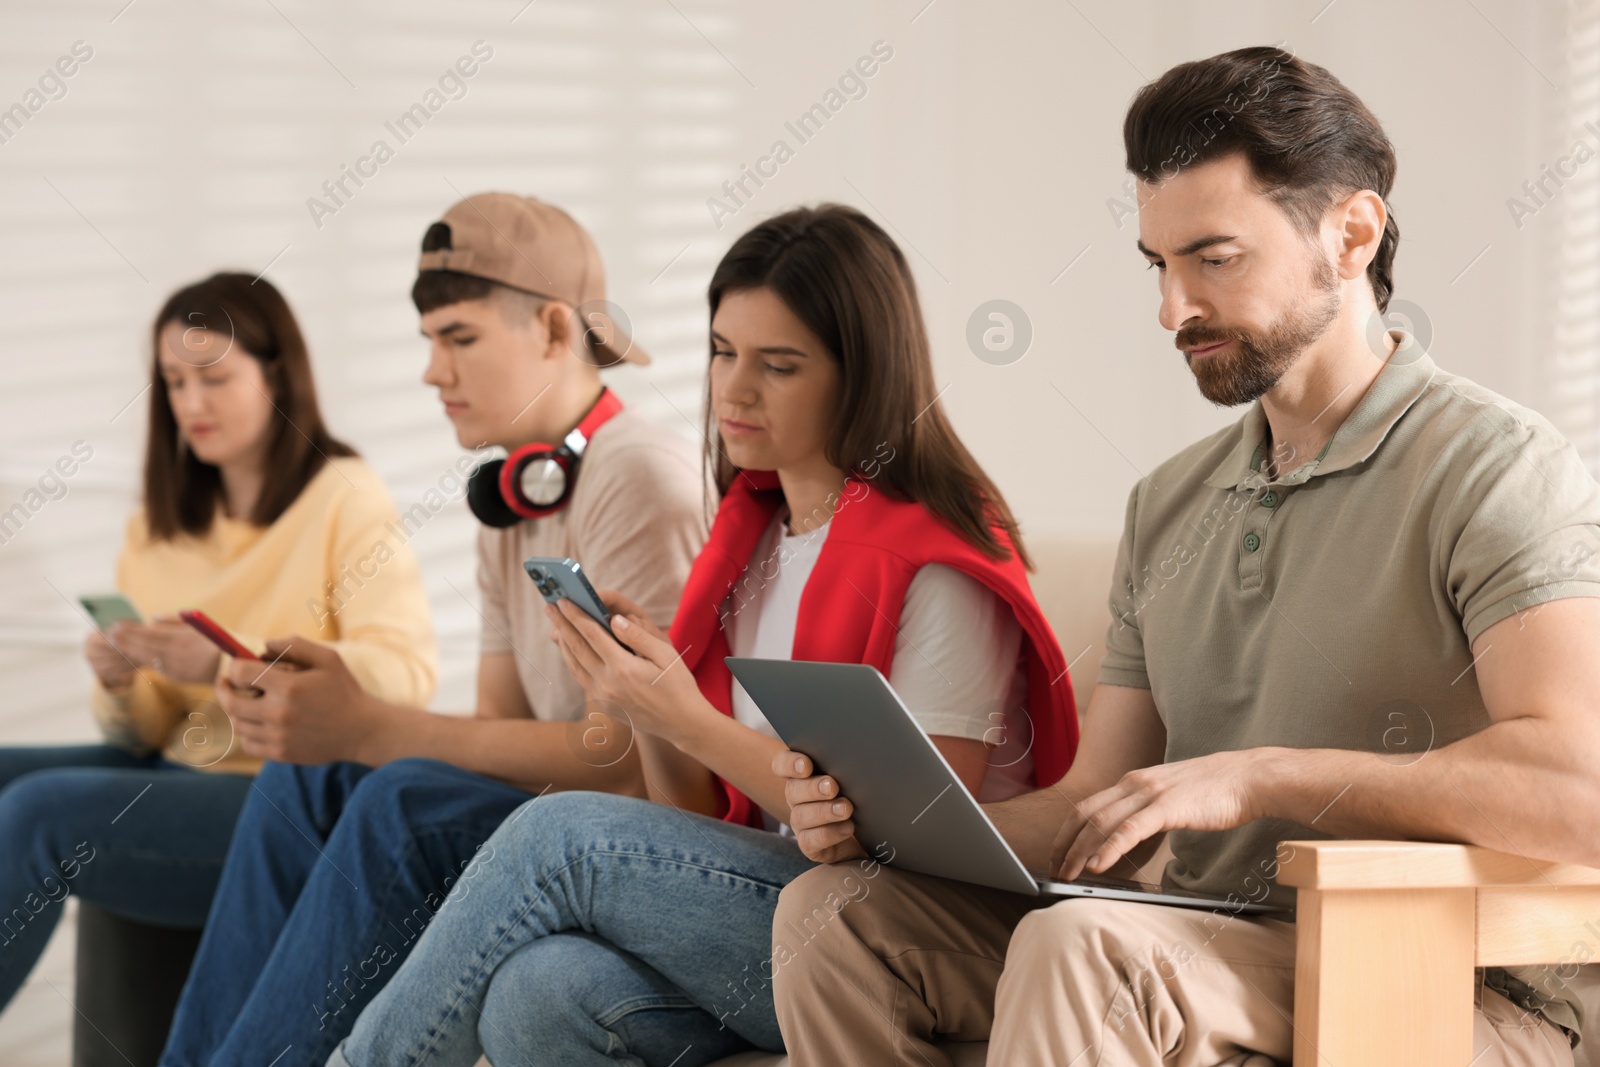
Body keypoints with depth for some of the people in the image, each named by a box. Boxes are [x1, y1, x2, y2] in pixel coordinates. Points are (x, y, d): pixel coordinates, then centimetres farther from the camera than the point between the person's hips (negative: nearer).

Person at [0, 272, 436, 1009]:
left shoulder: (346, 498, -2)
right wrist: (120, 685, -8)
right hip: (178, 773, 7)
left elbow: (406, 677, -15)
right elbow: (146, 734, 17)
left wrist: (228, 665, -23)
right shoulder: (158, 526, 17)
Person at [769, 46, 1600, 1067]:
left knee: (1085, 948, -33)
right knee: (837, 911, -8)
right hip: (1211, 957, 8)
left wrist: (1255, 776, -23)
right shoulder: (1169, 506, 18)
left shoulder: (1495, 466, -8)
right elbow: (1097, 816, 17)